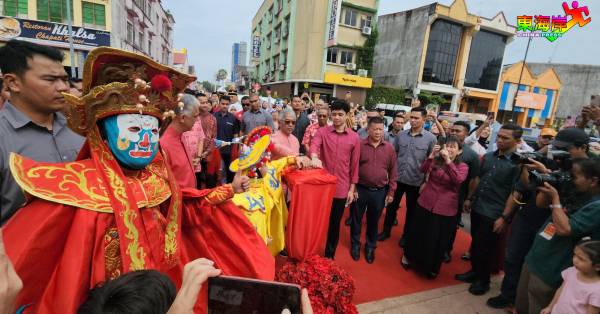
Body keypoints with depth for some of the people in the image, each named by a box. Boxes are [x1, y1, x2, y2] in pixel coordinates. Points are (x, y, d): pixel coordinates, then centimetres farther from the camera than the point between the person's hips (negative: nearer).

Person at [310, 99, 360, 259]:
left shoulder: (354, 137, 1)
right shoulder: (322, 132, -1)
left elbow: (354, 165, 4)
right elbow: (314, 145, -22)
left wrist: (352, 189, 4)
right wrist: (314, 157, -44)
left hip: (341, 188, 1)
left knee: (335, 224, 15)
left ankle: (329, 255, 36)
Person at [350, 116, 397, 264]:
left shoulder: (389, 148, -1)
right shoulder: (360, 145, -8)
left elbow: (393, 171, 4)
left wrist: (391, 192, 2)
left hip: (380, 192, 2)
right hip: (361, 189, -1)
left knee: (373, 221, 16)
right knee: (356, 219, 13)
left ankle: (370, 247, 36)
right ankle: (355, 244, 35)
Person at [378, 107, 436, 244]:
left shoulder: (431, 138, -8)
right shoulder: (401, 134, -1)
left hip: (416, 181, -2)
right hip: (397, 178, 2)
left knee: (411, 209, 15)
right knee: (391, 206, 13)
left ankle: (406, 235, 34)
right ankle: (386, 231, 32)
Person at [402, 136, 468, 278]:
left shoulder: (462, 167, -2)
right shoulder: (436, 160, 3)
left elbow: (458, 179, -23)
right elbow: (423, 170, -13)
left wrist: (448, 160, -29)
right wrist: (431, 155, -24)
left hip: (445, 209, -1)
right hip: (425, 203, 2)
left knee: (437, 240, 13)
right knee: (417, 234, 16)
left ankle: (432, 268, 38)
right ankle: (409, 257, 41)